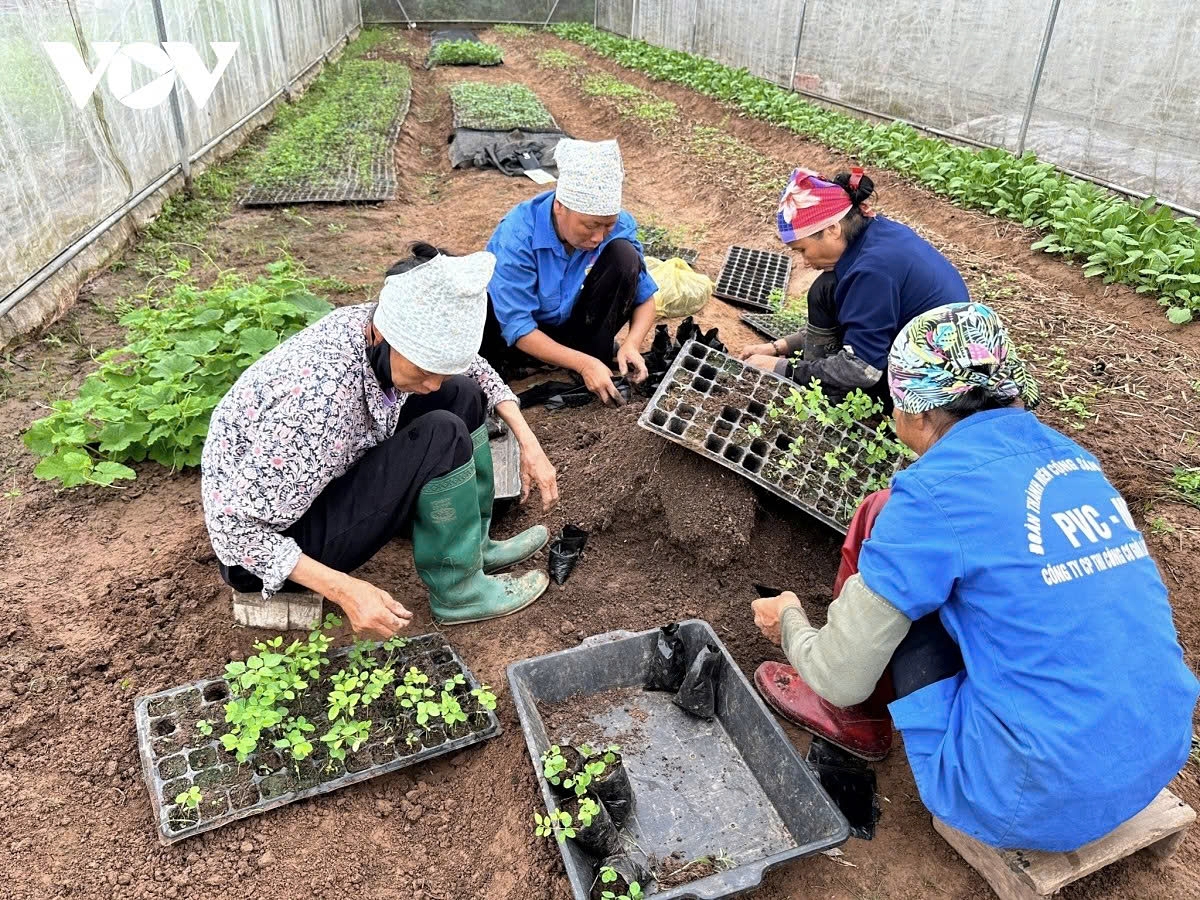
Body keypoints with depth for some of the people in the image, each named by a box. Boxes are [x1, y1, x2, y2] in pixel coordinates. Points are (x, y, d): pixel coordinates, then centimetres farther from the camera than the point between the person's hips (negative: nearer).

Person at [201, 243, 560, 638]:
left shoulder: (384, 329, -16)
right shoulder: (319, 398, -38)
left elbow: (472, 367, 5)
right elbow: (232, 524, -30)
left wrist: (528, 441, -2)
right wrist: (343, 589, -33)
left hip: (320, 479, 8)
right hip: (273, 537, -8)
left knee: (461, 393, 0)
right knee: (443, 434, -25)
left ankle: (473, 542, 10)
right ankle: (457, 591, -8)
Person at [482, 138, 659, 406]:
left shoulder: (619, 225, -19)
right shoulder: (518, 234, -29)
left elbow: (645, 298, -8)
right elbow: (517, 326, -29)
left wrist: (632, 344, -28)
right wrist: (583, 364, -35)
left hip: (573, 324, 3)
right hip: (527, 338, -2)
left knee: (624, 255, -22)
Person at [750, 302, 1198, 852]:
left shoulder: (937, 490, -17)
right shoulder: (1075, 459, 5)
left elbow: (841, 678, -10)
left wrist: (789, 620, 13)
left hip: (1032, 800, -7)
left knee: (881, 519, 0)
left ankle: (853, 716, 19)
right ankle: (858, 706, 26)